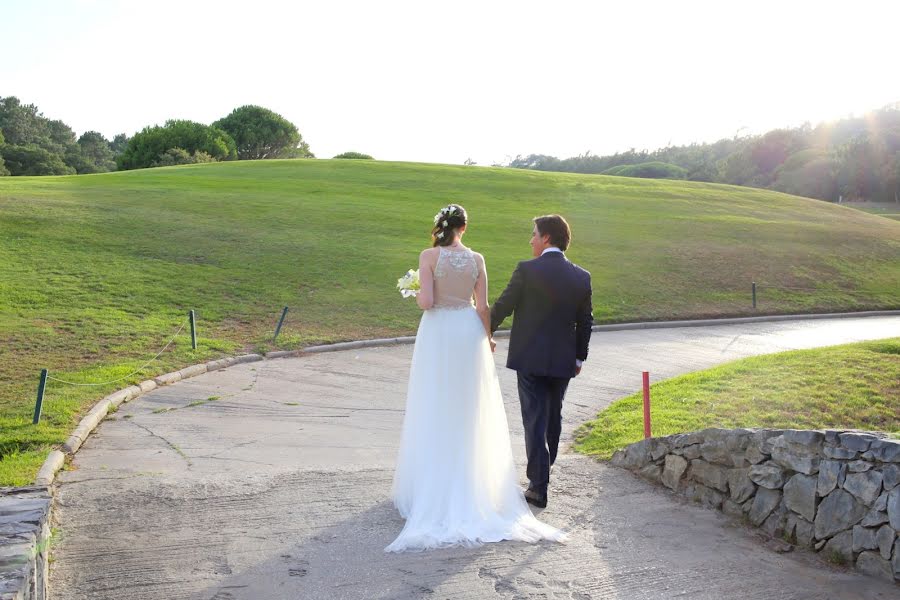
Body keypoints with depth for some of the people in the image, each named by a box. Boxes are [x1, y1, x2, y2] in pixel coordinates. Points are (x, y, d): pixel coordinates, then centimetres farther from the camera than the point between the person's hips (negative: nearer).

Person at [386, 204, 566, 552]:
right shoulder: (477, 259, -1)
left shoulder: (430, 256, -10)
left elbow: (426, 302, -17)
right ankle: (471, 481, 22)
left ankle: (432, 482, 13)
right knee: (469, 411, 13)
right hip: (469, 332, 3)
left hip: (437, 334, -3)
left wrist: (418, 294, 6)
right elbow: (482, 307, 0)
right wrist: (488, 339, 14)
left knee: (434, 410, 7)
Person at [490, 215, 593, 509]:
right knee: (553, 418, 20)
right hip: (563, 361, 4)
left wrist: (485, 333, 11)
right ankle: (544, 470, 36)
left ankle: (539, 486, 3)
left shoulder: (527, 270, -12)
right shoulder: (582, 277, 1)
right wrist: (580, 356, 18)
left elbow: (502, 306, -7)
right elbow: (585, 322, 6)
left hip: (530, 358, -4)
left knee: (535, 421, 2)